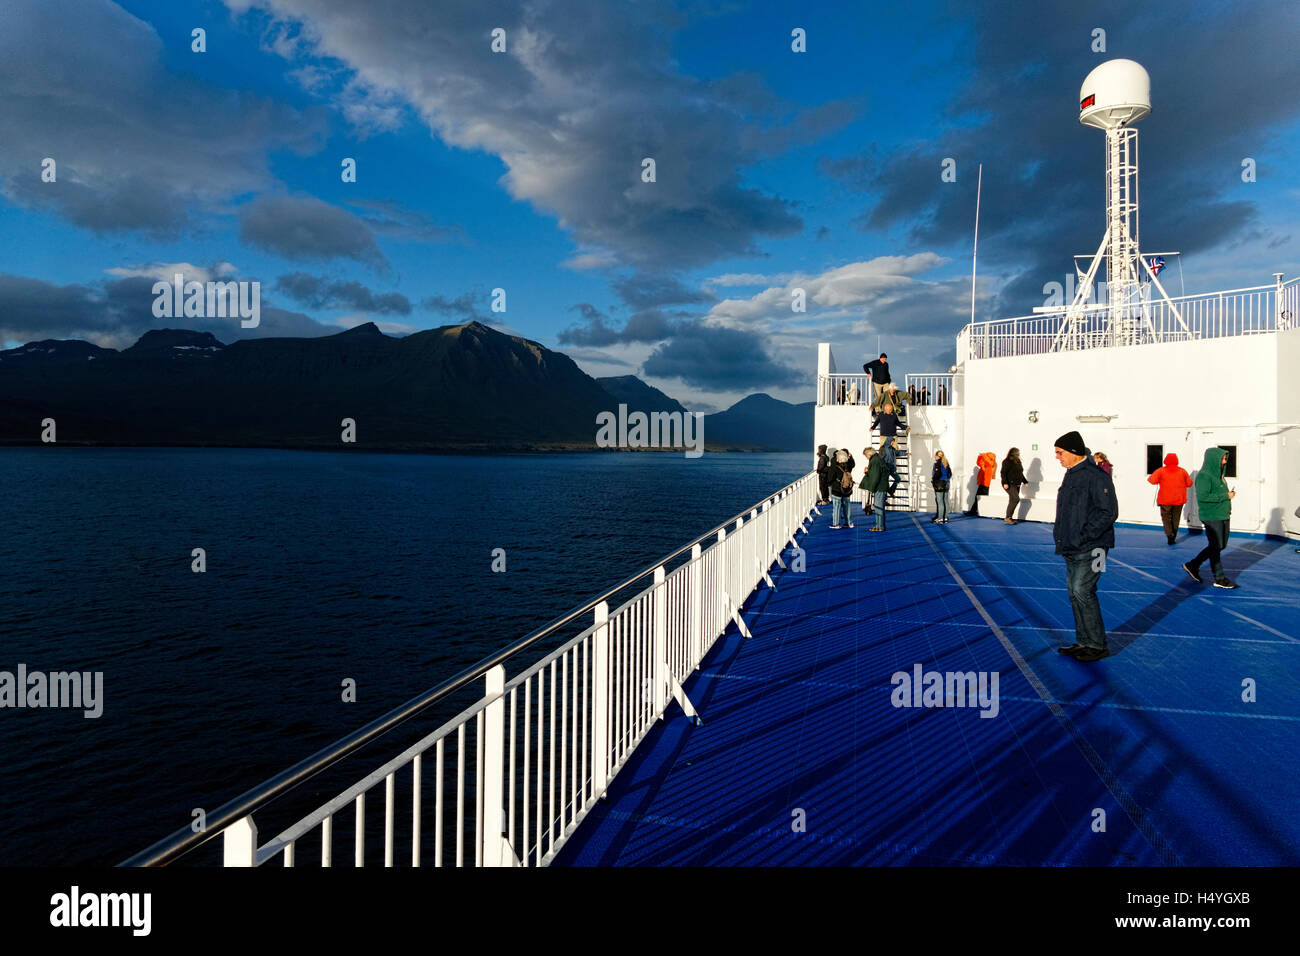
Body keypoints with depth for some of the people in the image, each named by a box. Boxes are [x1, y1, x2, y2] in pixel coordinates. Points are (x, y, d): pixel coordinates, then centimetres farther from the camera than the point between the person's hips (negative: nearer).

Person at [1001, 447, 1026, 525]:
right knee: (1016, 499, -19)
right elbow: (1003, 473, -14)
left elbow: (1020, 473, 27)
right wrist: (1005, 483, -22)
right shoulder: (1007, 462, -8)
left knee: (1012, 501, 7)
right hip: (1010, 484, -9)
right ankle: (1007, 518, -16)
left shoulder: (1018, 462, 17)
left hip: (1017, 485, 9)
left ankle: (1009, 518, 12)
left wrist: (1024, 481, 24)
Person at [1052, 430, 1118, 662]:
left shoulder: (1096, 476, -15)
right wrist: (1061, 536, 14)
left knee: (1082, 592, -10)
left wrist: (1083, 537, -20)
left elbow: (1109, 512, -19)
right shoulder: (1071, 474, 14)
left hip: (1090, 548, -10)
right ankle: (1084, 642, 22)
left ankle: (1097, 645, 2)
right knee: (1075, 594, 12)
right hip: (1072, 548, 10)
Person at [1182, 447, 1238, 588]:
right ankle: (1219, 579, 9)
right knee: (1216, 547, -1)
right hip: (1212, 517, -10)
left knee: (1221, 545, 15)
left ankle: (1193, 565, 24)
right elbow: (1202, 496, -25)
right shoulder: (1204, 476, -16)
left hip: (1222, 516, 10)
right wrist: (1225, 496, -19)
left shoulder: (1216, 474, 13)